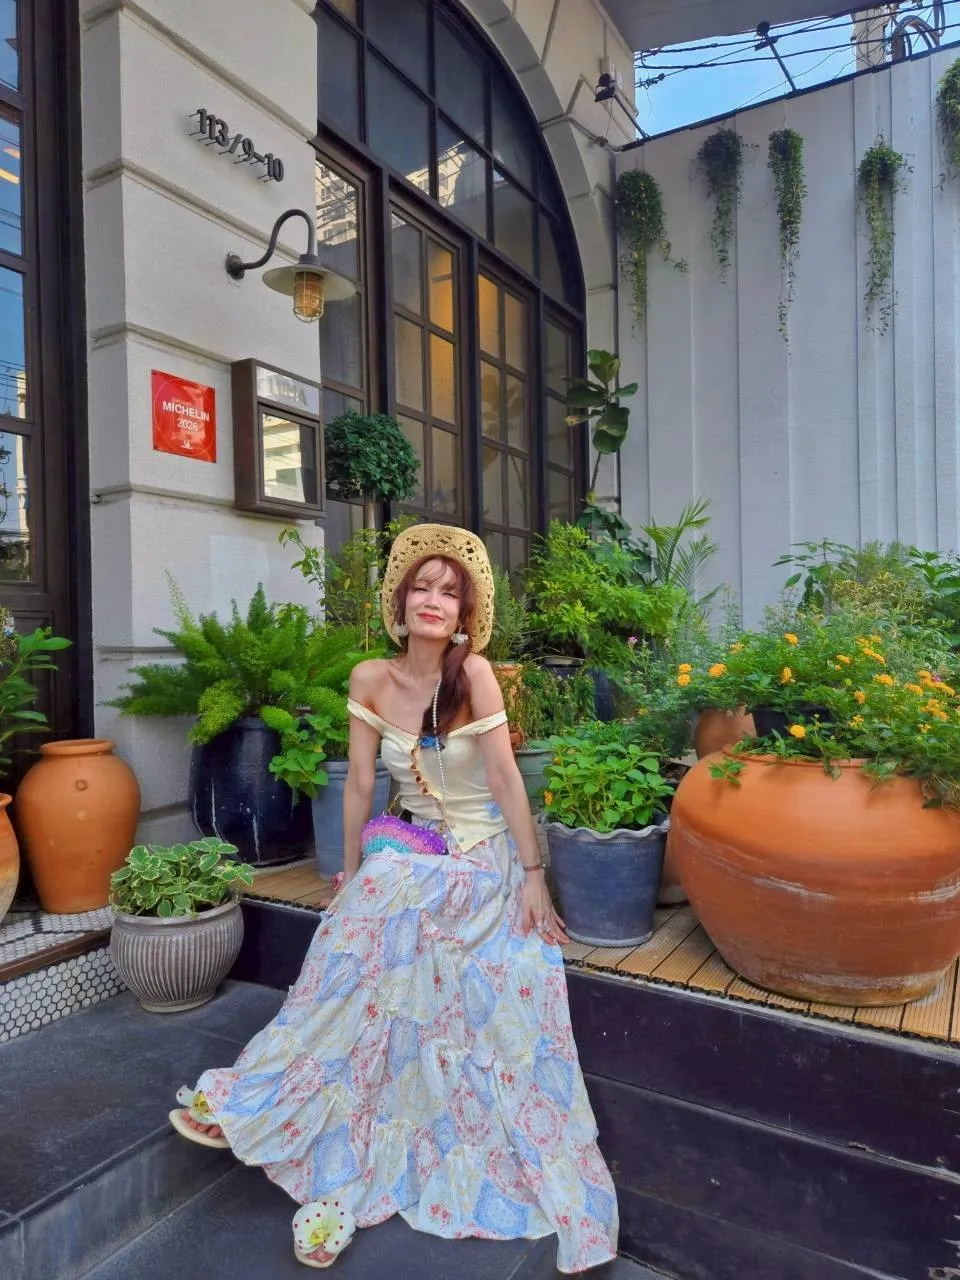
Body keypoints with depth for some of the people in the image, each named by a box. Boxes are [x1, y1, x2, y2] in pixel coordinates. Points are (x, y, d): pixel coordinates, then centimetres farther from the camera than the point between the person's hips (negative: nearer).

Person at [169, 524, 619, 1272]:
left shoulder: (474, 671, -19)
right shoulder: (371, 680, -8)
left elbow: (505, 778, -18)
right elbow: (360, 783, -2)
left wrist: (533, 875, -15)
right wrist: (351, 874, 4)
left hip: (485, 869, -2)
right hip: (408, 865, 3)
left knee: (497, 1027, 6)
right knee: (368, 1012, 7)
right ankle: (344, 1175, 30)